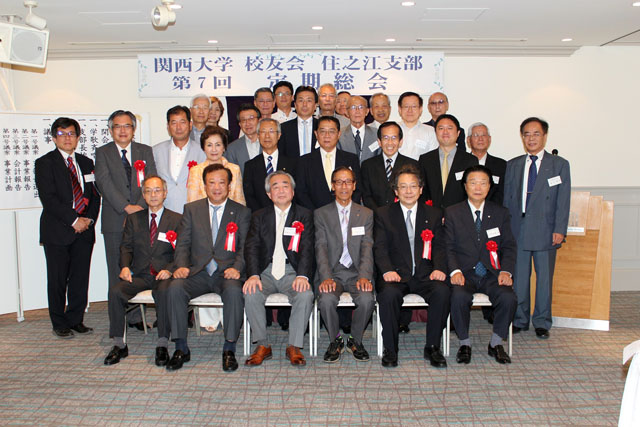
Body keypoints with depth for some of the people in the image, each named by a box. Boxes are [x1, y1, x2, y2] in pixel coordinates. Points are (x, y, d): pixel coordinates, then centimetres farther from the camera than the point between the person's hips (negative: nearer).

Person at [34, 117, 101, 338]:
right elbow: (48, 198, -10)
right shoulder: (44, 163, 0)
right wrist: (73, 220, -15)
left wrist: (89, 219, -4)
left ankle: (75, 320, 19)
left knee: (80, 278, 6)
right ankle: (60, 324, 16)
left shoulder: (86, 163, 15)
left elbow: (95, 195, 12)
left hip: (84, 229, 4)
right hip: (57, 231, -4)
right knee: (58, 280, 3)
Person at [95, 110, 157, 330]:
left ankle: (136, 316, 12)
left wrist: (141, 206, -13)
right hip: (114, 221, -1)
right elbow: (104, 182, -7)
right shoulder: (102, 152, 6)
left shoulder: (145, 151, 11)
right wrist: (125, 207, -17)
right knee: (117, 272, 4)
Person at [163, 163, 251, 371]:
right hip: (198, 272, 2)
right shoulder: (191, 209, 14)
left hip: (226, 273, -2)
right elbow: (183, 243, 9)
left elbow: (245, 247, 2)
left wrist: (236, 268, -17)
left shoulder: (242, 212, 9)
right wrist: (181, 266, -10)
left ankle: (229, 349, -19)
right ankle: (181, 348, -12)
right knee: (175, 288, -27)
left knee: (234, 291, -34)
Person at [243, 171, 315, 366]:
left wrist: (302, 276, -22)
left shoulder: (304, 215, 8)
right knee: (251, 294, -28)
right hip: (266, 271, 1)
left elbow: (307, 249, -3)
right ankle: (262, 345, -11)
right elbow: (252, 248, 1)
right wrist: (253, 275, -18)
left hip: (292, 272, -1)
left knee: (305, 295, -30)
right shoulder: (259, 216, 12)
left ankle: (294, 346, -14)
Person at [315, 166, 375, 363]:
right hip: (332, 272, 0)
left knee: (366, 299, -30)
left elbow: (367, 248, 0)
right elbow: (321, 248, -3)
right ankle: (335, 340, -1)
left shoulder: (366, 214, 10)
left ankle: (355, 340, 0)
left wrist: (364, 276, -18)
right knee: (327, 299, -31)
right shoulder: (321, 214, 7)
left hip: (357, 272, 1)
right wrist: (326, 278, -20)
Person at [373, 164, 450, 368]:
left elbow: (439, 247, 9)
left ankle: (432, 347, -11)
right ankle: (390, 349, -14)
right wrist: (387, 270, -18)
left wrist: (439, 268, -11)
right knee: (389, 293, -33)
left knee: (442, 291, -29)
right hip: (395, 274, -1)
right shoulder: (383, 214, 9)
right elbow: (380, 247, 0)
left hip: (425, 275, 2)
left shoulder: (434, 214, 15)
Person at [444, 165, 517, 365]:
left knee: (508, 298, -27)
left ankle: (496, 343, -1)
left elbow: (509, 246, 8)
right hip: (464, 273, -1)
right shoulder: (452, 213, 6)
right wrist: (455, 271, -16)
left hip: (492, 273, 2)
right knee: (459, 297, -32)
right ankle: (464, 343, -7)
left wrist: (506, 271, -9)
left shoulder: (500, 213, 12)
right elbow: (449, 247, 1)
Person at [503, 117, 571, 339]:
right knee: (518, 278, 7)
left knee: (544, 278, 5)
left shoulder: (559, 165, 5)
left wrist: (559, 230, -9)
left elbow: (563, 201, -1)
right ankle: (519, 320, 21)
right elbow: (507, 199, 11)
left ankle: (542, 323, 19)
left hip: (545, 231, -2)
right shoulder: (512, 165, 12)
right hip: (517, 230, 2)